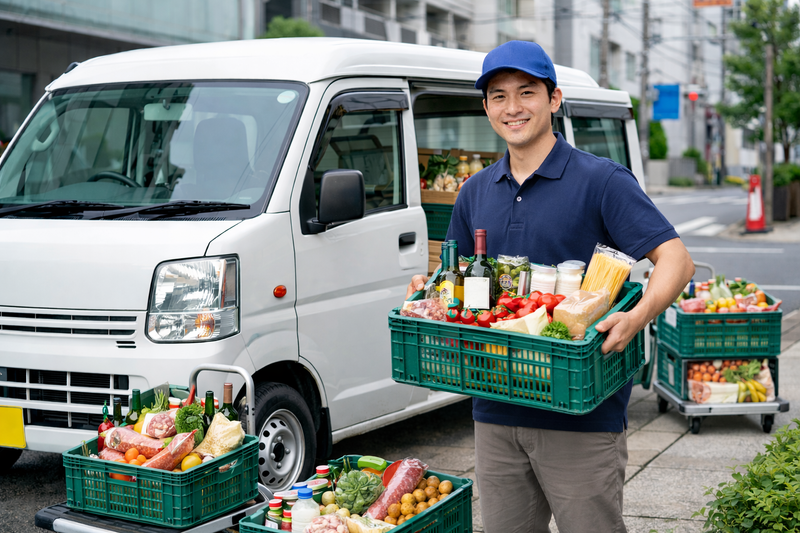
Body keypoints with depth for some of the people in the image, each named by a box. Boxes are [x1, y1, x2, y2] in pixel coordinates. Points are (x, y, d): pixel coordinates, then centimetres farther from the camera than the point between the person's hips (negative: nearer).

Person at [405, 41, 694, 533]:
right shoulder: (476, 192, 13)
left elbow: (676, 260, -12)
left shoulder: (600, 180, -5)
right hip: (495, 412, 6)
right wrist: (428, 288, 0)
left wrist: (636, 318, -31)